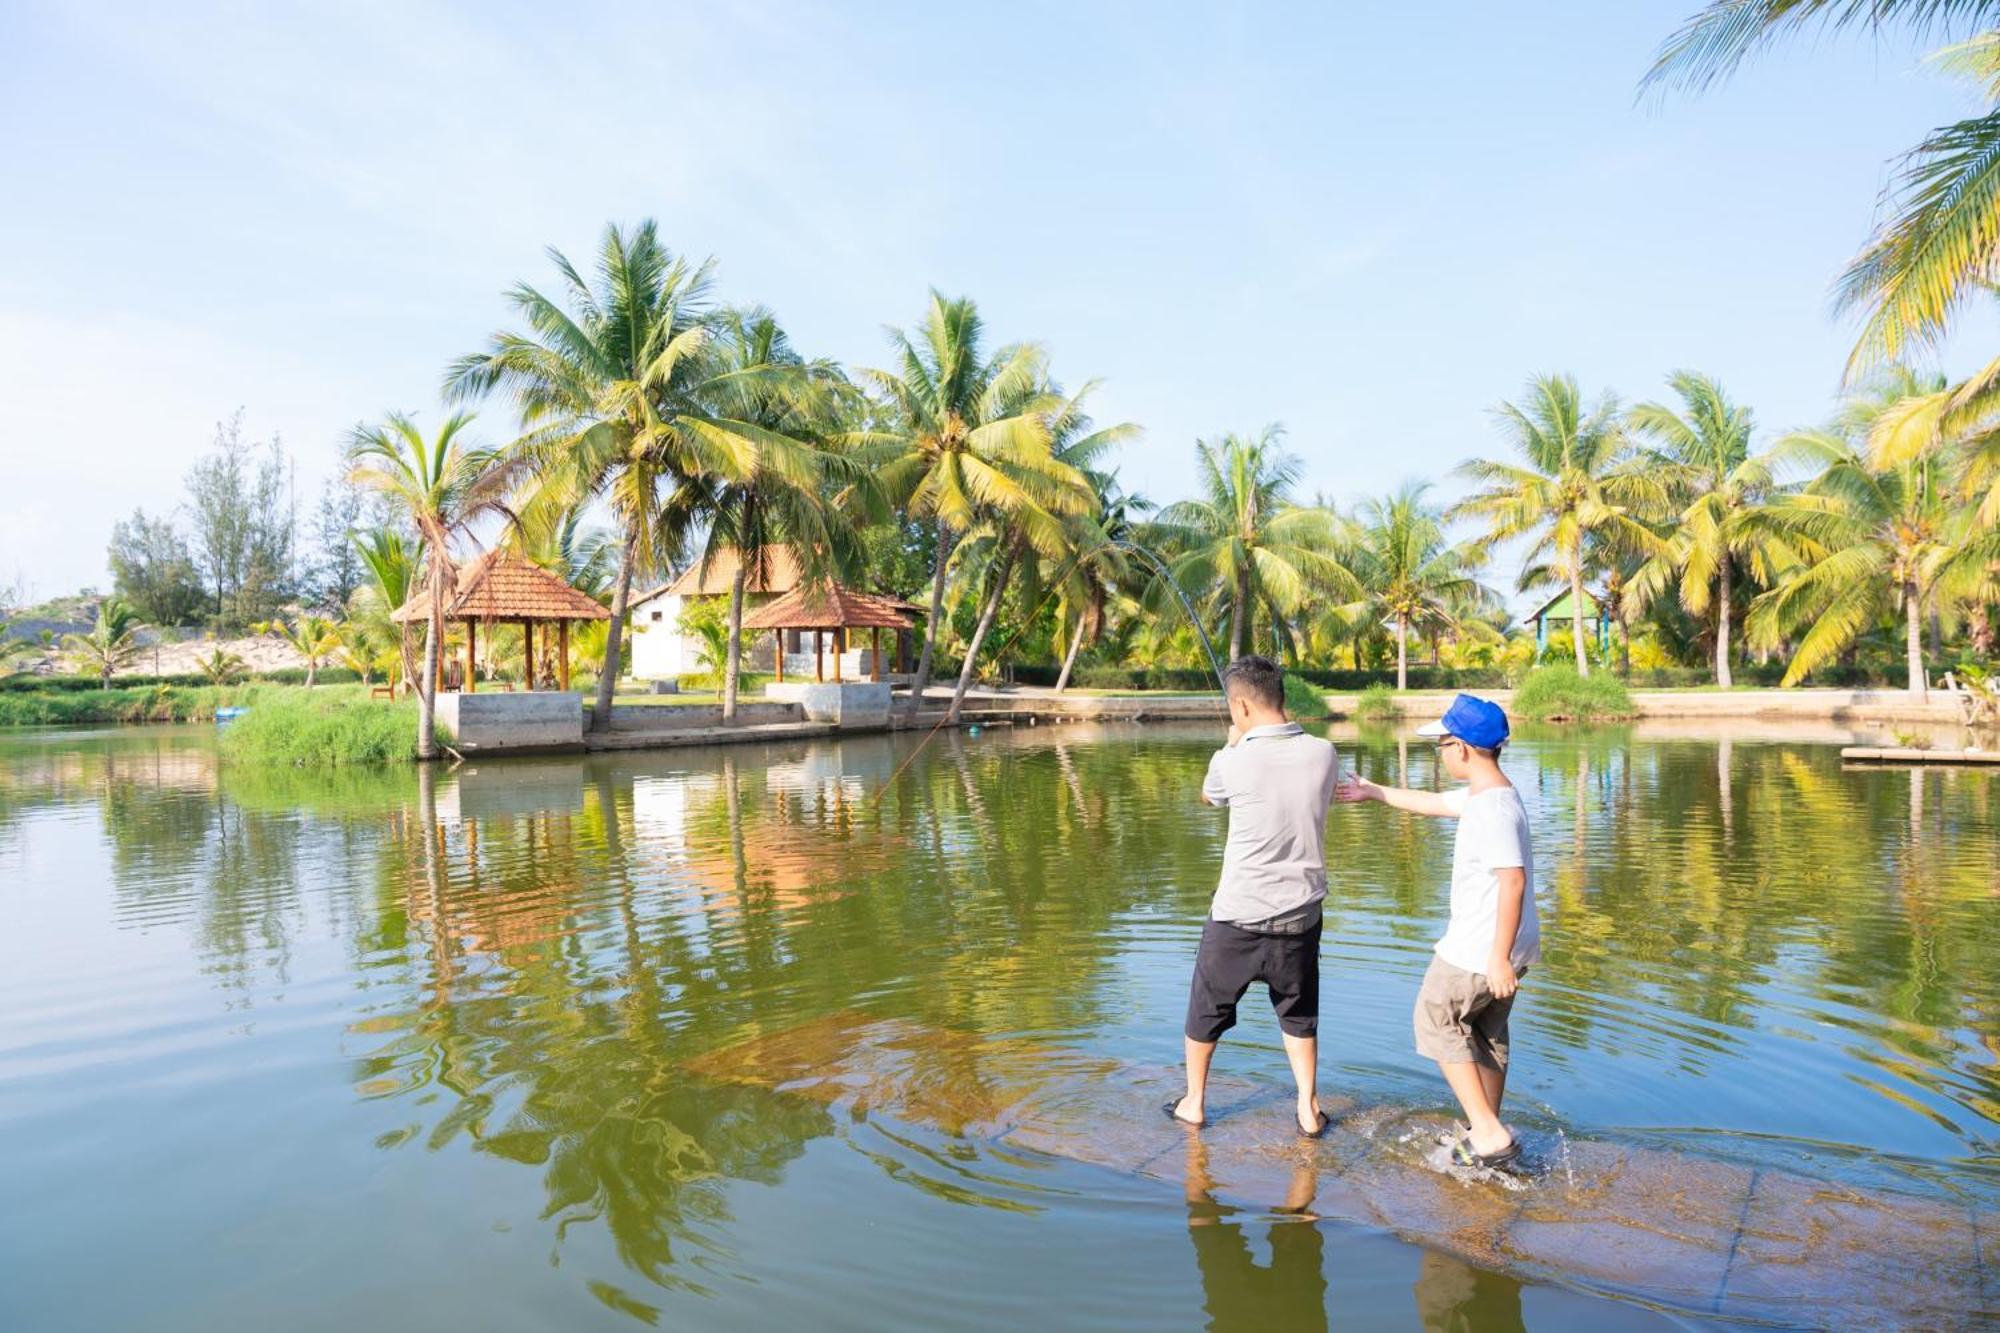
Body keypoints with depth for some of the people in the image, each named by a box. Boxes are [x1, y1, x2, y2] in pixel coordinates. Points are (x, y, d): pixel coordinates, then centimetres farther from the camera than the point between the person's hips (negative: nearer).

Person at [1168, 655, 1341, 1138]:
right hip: (1300, 915, 3)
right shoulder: (1323, 754, -8)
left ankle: (1193, 1103, 31)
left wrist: (1233, 744, 18)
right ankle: (1309, 1109, 24)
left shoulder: (1233, 762, -17)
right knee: (1299, 1016, 22)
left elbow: (1208, 796, 6)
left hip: (1238, 917, -3)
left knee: (1205, 1012, 17)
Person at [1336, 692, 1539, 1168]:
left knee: (1437, 1023, 6)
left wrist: (1499, 958, -28)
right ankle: (1488, 1135, 33)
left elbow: (1513, 882, -29)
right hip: (1502, 946, 10)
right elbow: (1433, 803, 26)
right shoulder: (1480, 795, 8)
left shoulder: (1494, 807, -24)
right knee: (1486, 1034, 20)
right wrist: (1375, 792, 36)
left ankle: (1489, 1134, 5)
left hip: (1479, 950, -10)